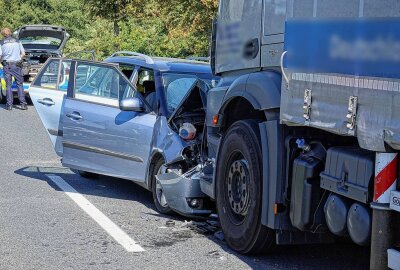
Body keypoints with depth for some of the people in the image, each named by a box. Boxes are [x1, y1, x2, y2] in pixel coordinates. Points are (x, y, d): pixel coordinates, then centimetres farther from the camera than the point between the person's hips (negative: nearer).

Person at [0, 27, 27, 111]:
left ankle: (9, 105, 3)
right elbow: (23, 53, 7)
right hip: (17, 65, 1)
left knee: (8, 85, 5)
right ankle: (23, 104, -1)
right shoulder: (17, 41, 7)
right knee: (20, 84, 6)